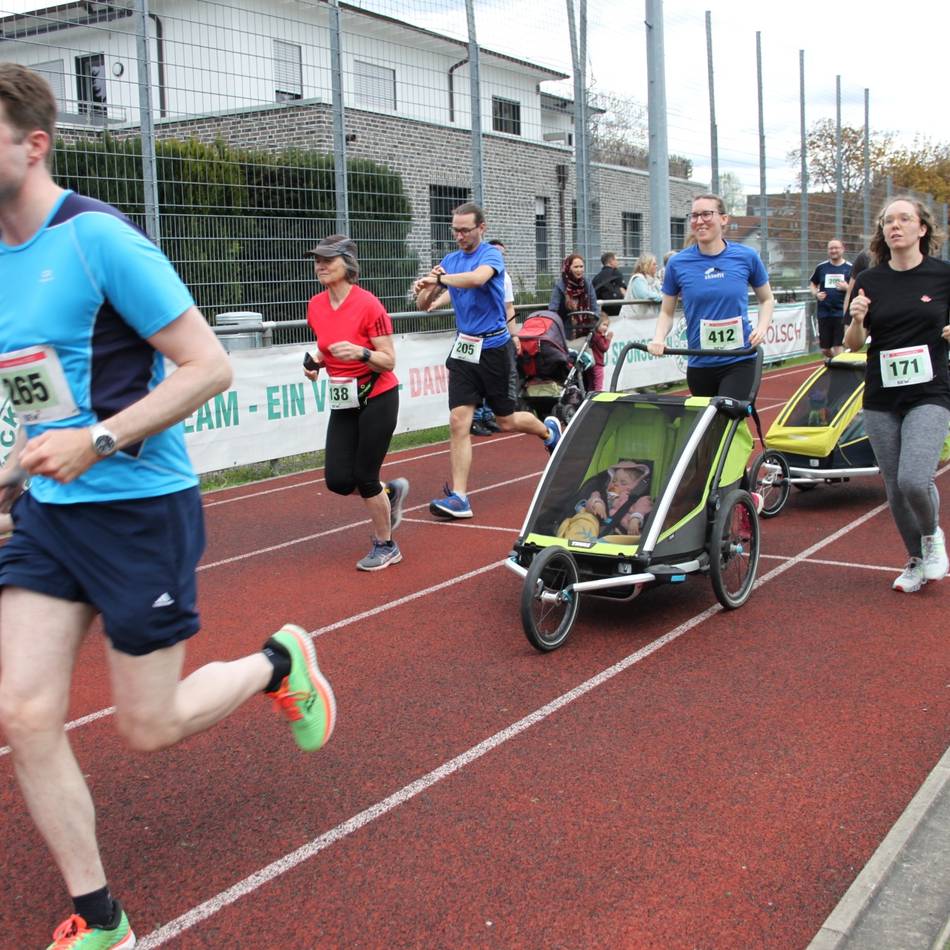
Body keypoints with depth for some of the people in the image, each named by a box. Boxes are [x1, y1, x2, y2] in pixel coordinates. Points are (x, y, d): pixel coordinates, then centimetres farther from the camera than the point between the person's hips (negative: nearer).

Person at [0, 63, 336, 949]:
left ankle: (279, 662, 32)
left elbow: (208, 366, -18)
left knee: (146, 726, 4)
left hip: (139, 509, -7)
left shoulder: (97, 238, -16)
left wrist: (97, 441, -24)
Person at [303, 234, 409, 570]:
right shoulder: (315, 306, 1)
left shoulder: (368, 305, -17)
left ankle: (385, 546, 20)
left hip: (376, 398, -6)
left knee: (364, 477, -3)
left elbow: (389, 361, -15)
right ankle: (391, 491, 32)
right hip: (343, 401, 6)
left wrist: (360, 353, -33)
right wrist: (316, 362, -2)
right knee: (338, 480, 0)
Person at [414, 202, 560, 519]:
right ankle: (459, 496, -8)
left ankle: (549, 430, 42)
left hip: (494, 347, -4)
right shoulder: (449, 261, 8)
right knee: (458, 421, -8)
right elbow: (424, 305, 8)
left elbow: (478, 278, -34)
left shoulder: (491, 255, -10)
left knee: (506, 421, 9)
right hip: (464, 348, 5)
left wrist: (439, 278, -27)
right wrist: (425, 290, -15)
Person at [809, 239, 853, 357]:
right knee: (825, 350, 8)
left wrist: (847, 288, -16)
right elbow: (812, 283, 20)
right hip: (824, 313, 3)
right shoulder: (821, 267, 8)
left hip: (842, 313, -3)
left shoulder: (850, 268, 0)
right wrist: (815, 294, 0)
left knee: (838, 347, -7)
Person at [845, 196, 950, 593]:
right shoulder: (869, 281, 3)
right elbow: (853, 344, 6)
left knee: (914, 480, -18)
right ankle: (916, 561, 28)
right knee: (895, 487, 7)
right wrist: (857, 320, -15)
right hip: (881, 399, 3)